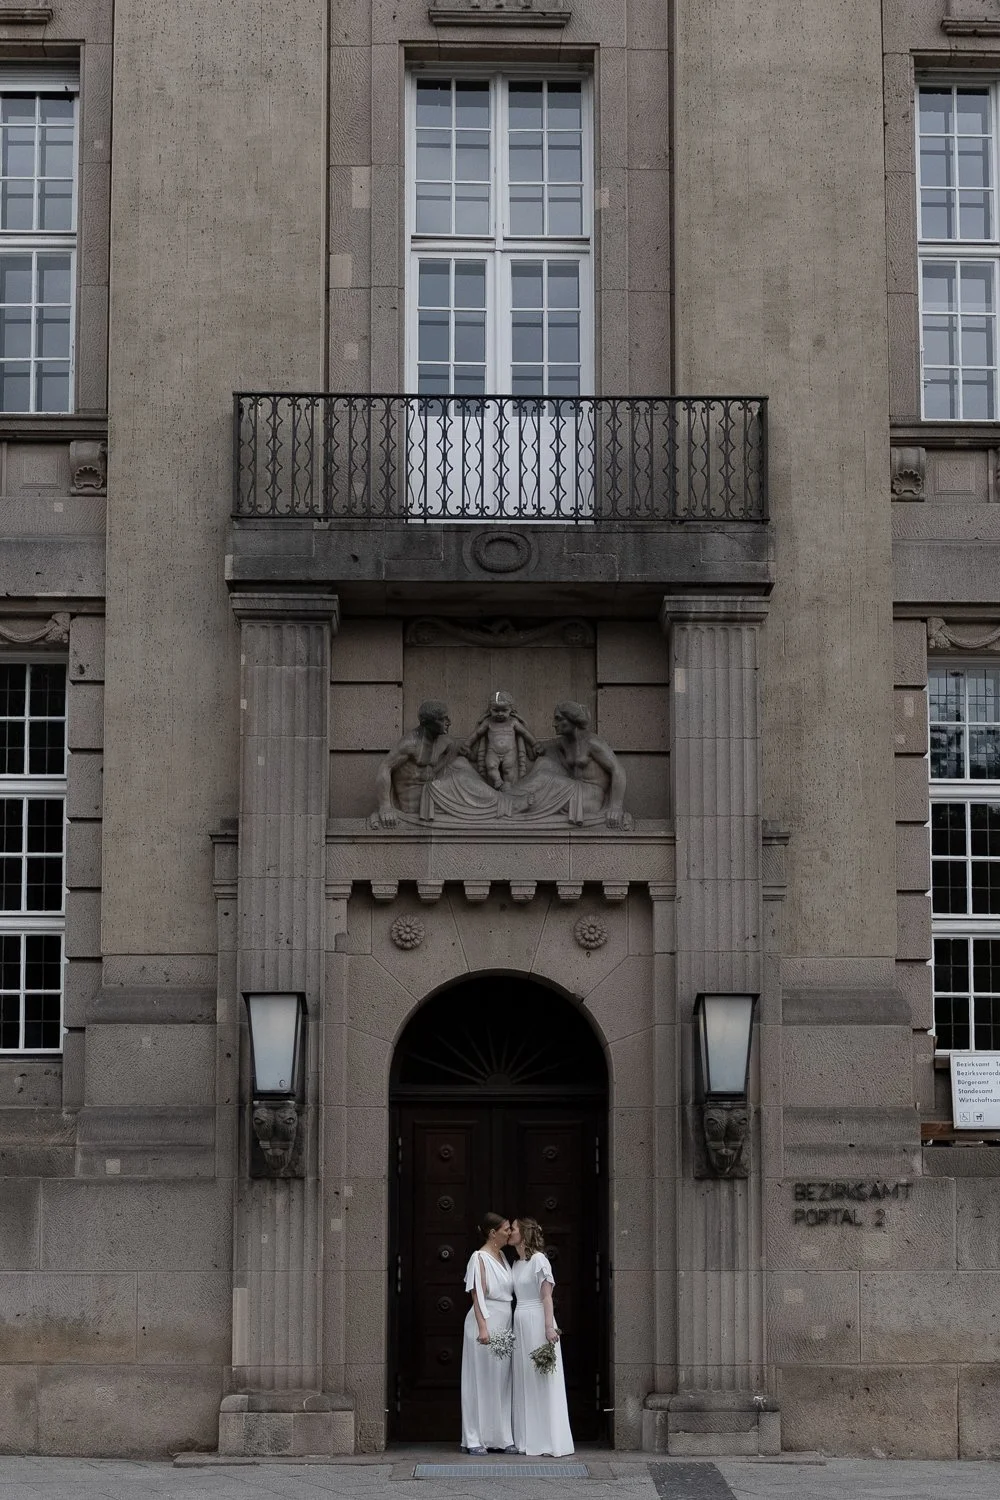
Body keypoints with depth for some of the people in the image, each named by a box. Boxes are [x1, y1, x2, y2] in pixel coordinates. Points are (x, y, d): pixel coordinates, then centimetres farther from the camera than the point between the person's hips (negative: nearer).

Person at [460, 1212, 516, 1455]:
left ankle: (502, 1437, 12)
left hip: (504, 1324, 8)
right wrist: (483, 1327, -24)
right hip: (486, 1322, -8)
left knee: (502, 1381, 8)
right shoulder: (480, 1258, -10)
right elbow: (477, 1294, -15)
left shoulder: (501, 1256, 13)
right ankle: (475, 1439, -1)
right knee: (481, 1380, -4)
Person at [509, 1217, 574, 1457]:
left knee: (542, 1382, -6)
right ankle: (528, 1440, 11)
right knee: (524, 1383, 8)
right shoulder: (517, 1263, 15)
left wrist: (549, 1327, -19)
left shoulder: (538, 1260, -9)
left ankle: (551, 1441, -3)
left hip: (537, 1322, -8)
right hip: (520, 1324, 8)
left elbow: (547, 1296, -13)